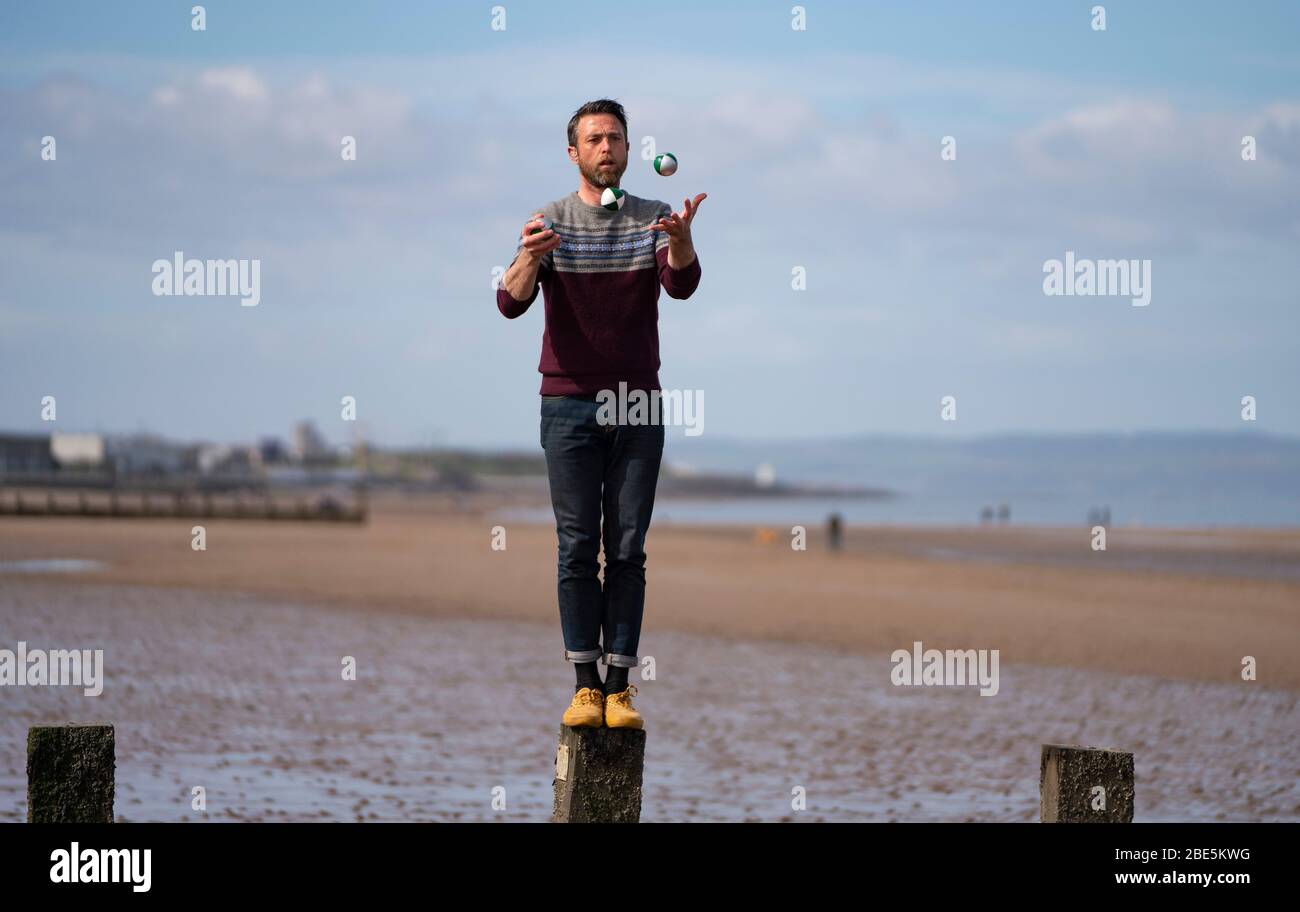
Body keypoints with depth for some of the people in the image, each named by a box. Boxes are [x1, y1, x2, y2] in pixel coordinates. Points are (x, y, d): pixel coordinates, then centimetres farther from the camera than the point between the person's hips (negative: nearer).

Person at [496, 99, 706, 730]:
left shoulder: (653, 220, 4)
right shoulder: (551, 221, 1)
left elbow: (682, 285, -15)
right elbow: (511, 303, -12)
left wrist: (681, 239, -37)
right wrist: (529, 259, -35)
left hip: (638, 404, 1)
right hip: (570, 403, -1)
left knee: (628, 549, -1)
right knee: (577, 547, -3)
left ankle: (620, 687, -1)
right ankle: (585, 685, -2)